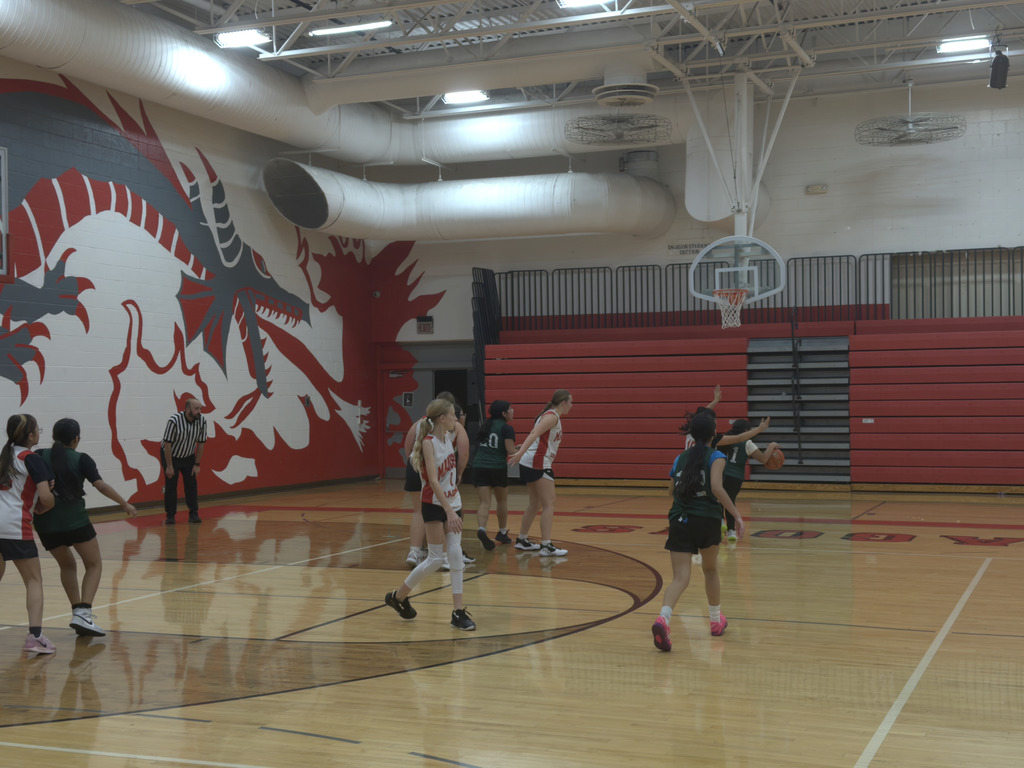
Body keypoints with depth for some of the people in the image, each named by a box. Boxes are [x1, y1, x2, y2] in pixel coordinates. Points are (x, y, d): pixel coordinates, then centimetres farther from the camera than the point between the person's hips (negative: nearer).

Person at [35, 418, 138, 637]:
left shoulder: (39, 456, 8)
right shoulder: (81, 459, 0)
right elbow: (101, 486, -8)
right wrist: (125, 504, -1)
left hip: (45, 522, 4)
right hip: (74, 519, -4)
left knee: (67, 565, 25)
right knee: (94, 564, 9)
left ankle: (78, 612, 22)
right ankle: (83, 613, -9)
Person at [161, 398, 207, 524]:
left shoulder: (202, 420, -16)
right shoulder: (174, 421, -28)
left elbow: (201, 443, -6)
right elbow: (167, 444, -22)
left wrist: (197, 464, -4)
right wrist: (169, 466, -19)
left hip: (188, 457, 4)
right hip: (171, 456, -3)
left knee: (191, 485, -2)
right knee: (170, 486, -3)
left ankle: (193, 514, 6)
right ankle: (170, 515, 6)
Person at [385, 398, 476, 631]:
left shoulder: (449, 437, 3)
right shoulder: (429, 443, -18)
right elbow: (433, 481, -25)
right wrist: (449, 511, -32)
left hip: (453, 503, 7)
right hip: (434, 505, -7)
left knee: (456, 556, 0)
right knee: (435, 559, -3)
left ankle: (458, 611, 2)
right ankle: (398, 596, 17)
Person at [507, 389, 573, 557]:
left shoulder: (551, 416, 19)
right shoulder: (552, 416, -12)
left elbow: (534, 434, 25)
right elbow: (534, 433, -25)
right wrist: (521, 452, -35)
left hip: (530, 464, 10)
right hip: (538, 463, -10)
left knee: (535, 504, 17)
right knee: (549, 504, -9)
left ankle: (522, 540, 26)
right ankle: (546, 545, -13)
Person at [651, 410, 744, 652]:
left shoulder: (680, 459, 15)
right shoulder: (716, 457, 0)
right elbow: (716, 488, -16)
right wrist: (736, 515, -15)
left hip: (679, 521, 2)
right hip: (707, 520, -2)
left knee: (680, 577, -6)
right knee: (710, 570, 22)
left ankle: (663, 619, -32)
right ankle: (716, 620, 37)